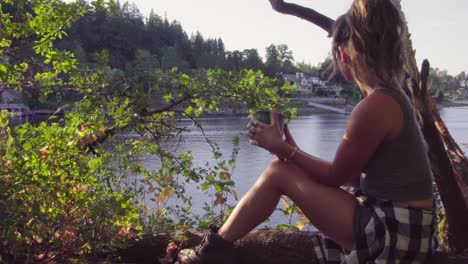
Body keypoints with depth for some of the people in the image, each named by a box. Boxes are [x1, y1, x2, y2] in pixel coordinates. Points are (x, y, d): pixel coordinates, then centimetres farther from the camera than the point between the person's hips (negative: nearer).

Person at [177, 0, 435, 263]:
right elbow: (351, 174, 12)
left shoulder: (374, 106, -21)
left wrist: (282, 148, -1)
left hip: (392, 233, -9)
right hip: (402, 227, 9)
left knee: (279, 172, -5)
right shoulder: (391, 96, 10)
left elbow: (336, 176, -9)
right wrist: (292, 152, 16)